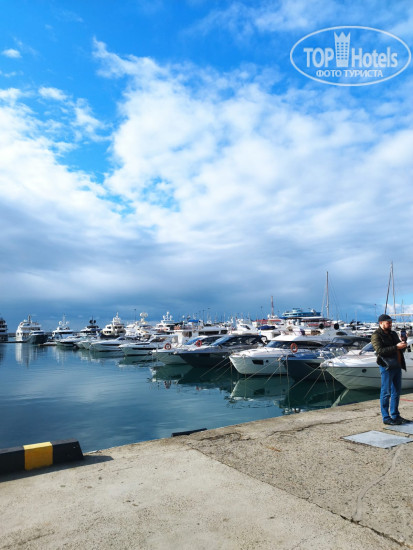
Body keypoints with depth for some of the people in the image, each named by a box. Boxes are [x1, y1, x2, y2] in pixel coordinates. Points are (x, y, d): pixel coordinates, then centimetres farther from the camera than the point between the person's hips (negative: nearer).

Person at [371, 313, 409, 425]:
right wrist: (396, 347, -21)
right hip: (387, 366, -8)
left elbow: (401, 349, 21)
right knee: (386, 393, -2)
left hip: (397, 365, 8)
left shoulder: (393, 334, 17)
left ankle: (395, 415, 24)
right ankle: (386, 418, 4)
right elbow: (380, 350, -19)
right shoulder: (376, 336, -7)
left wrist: (403, 345, -3)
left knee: (396, 392, 13)